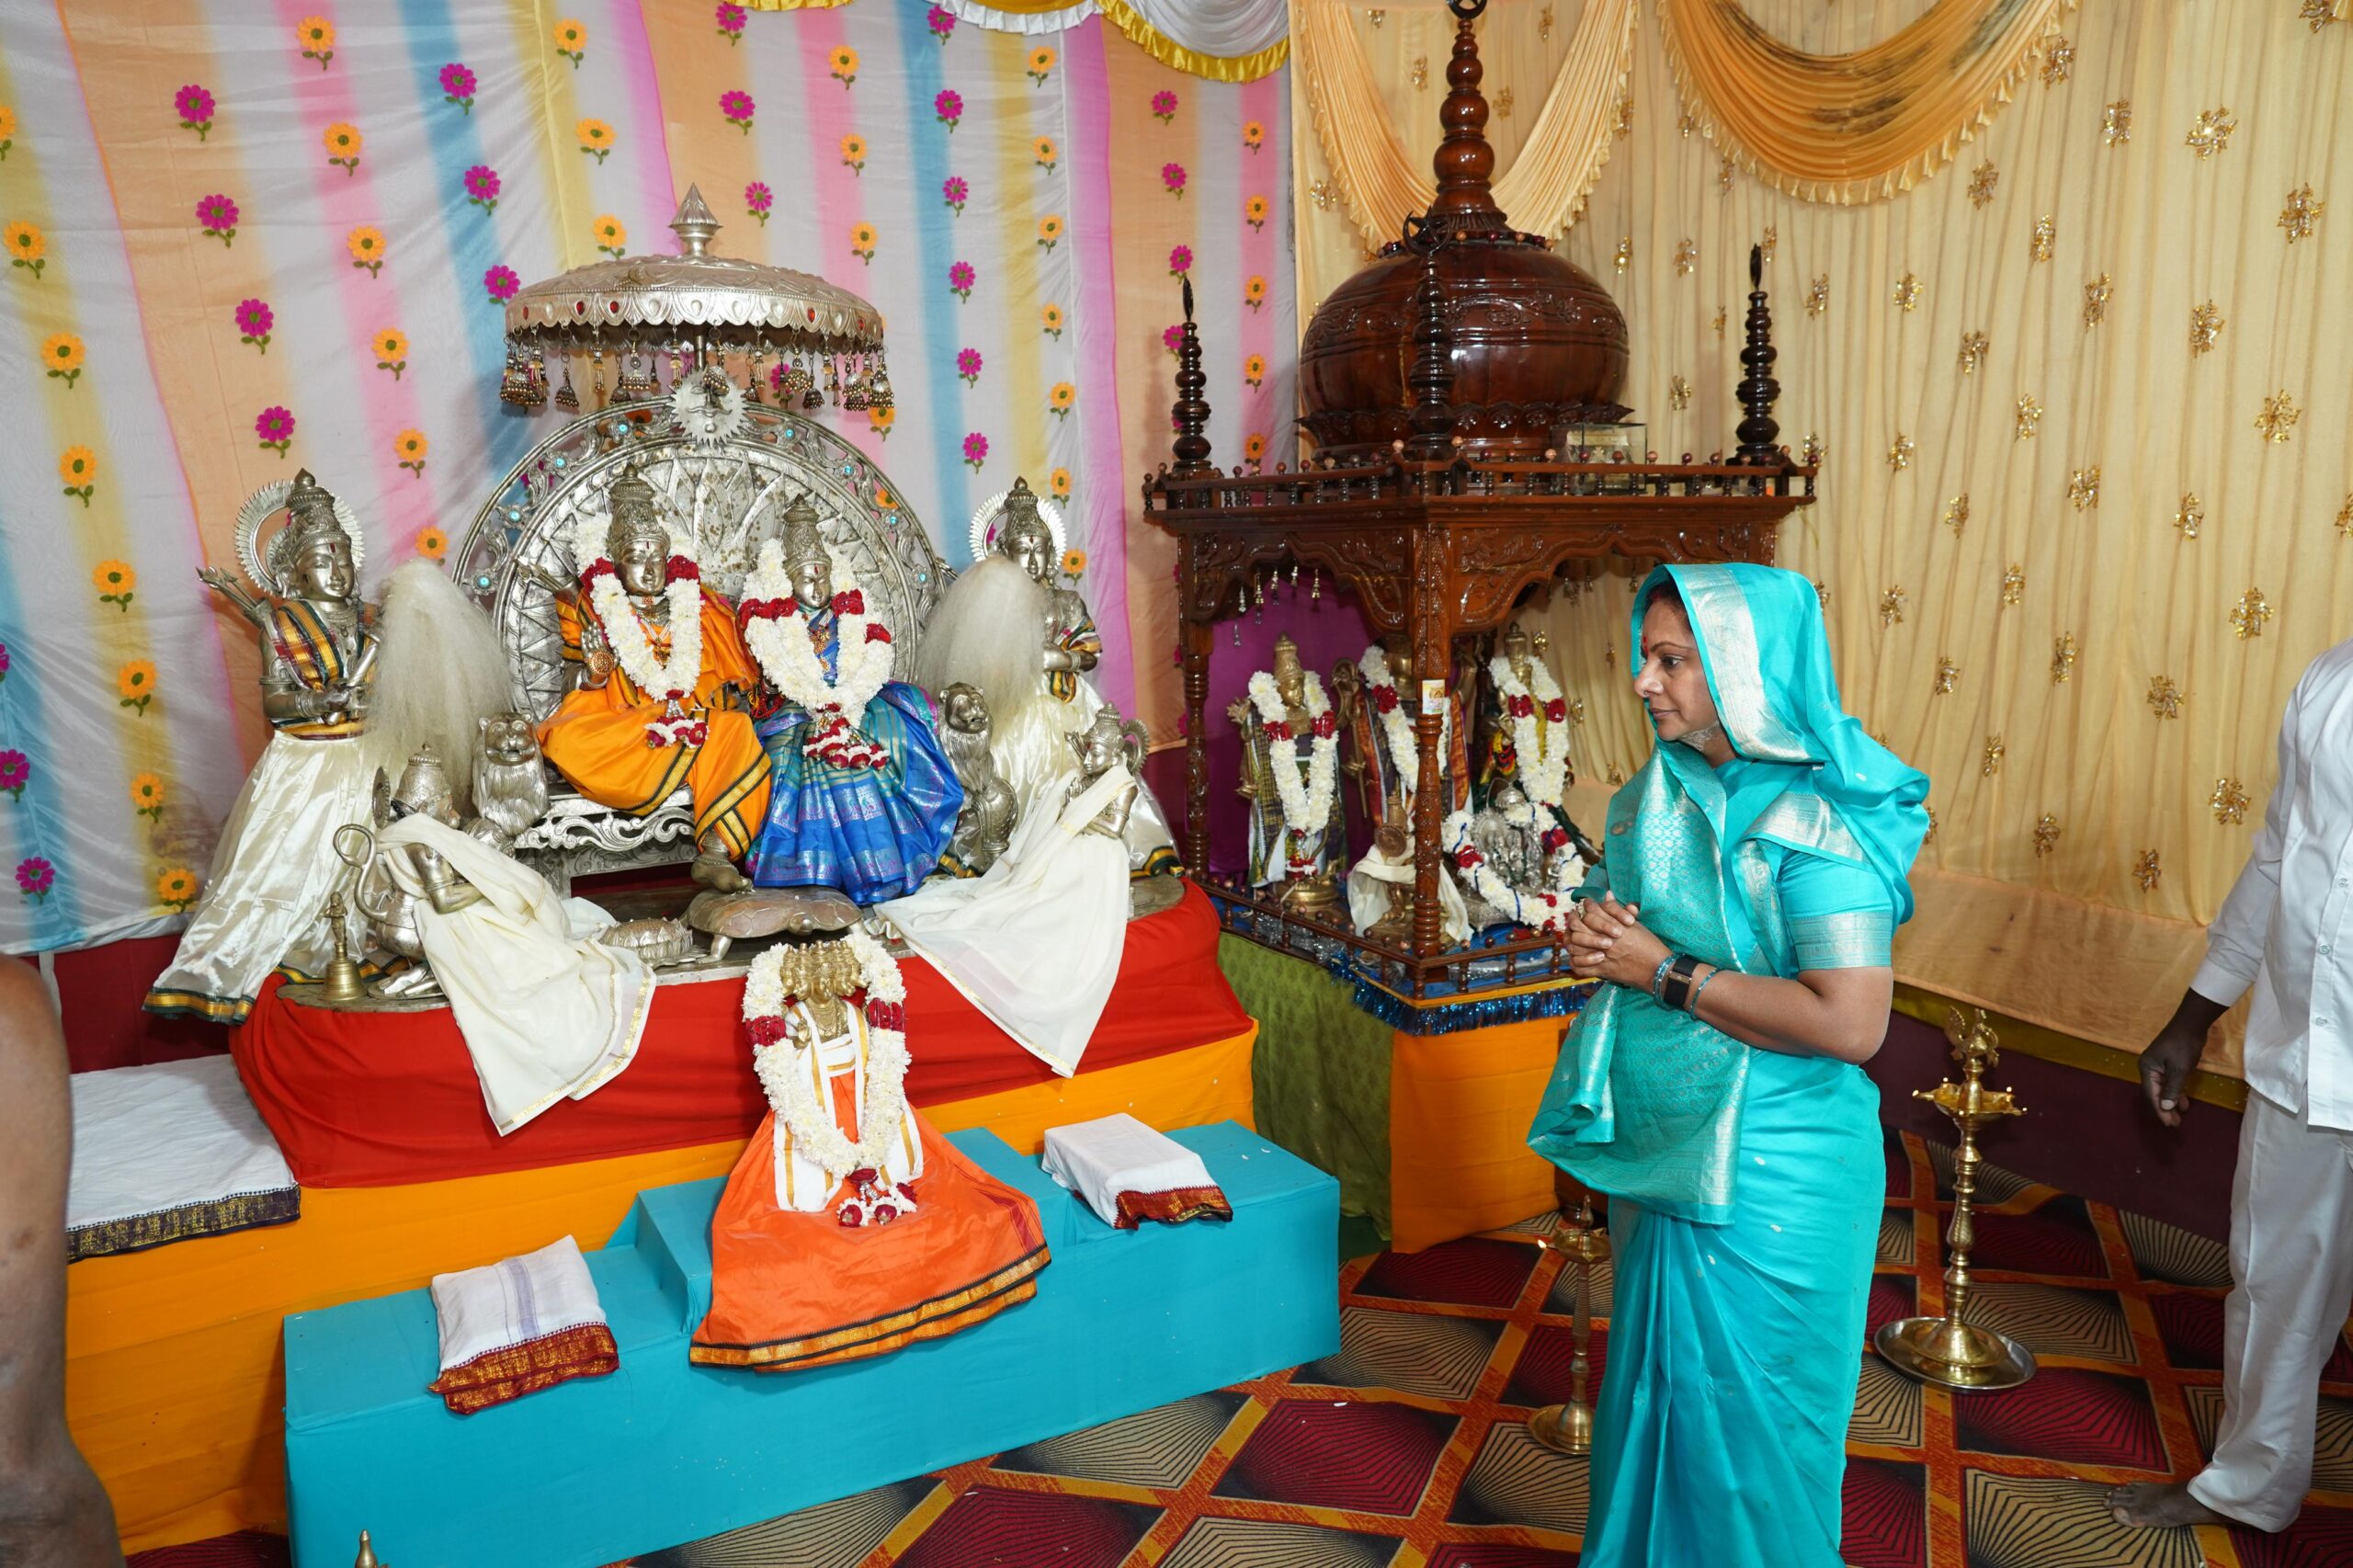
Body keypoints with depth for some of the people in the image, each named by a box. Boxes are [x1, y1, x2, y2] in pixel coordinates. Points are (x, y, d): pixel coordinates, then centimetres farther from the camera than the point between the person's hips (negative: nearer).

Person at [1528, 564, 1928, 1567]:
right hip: (1661, 1153, 8)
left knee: (1742, 1412, 10)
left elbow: (1850, 1024, -29)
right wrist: (1599, 935, -8)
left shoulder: (1813, 821, -21)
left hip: (1764, 1176, -8)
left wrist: (1667, 972, -23)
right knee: (1654, 1384, 24)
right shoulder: (1657, 794, 3)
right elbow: (1616, 910, 17)